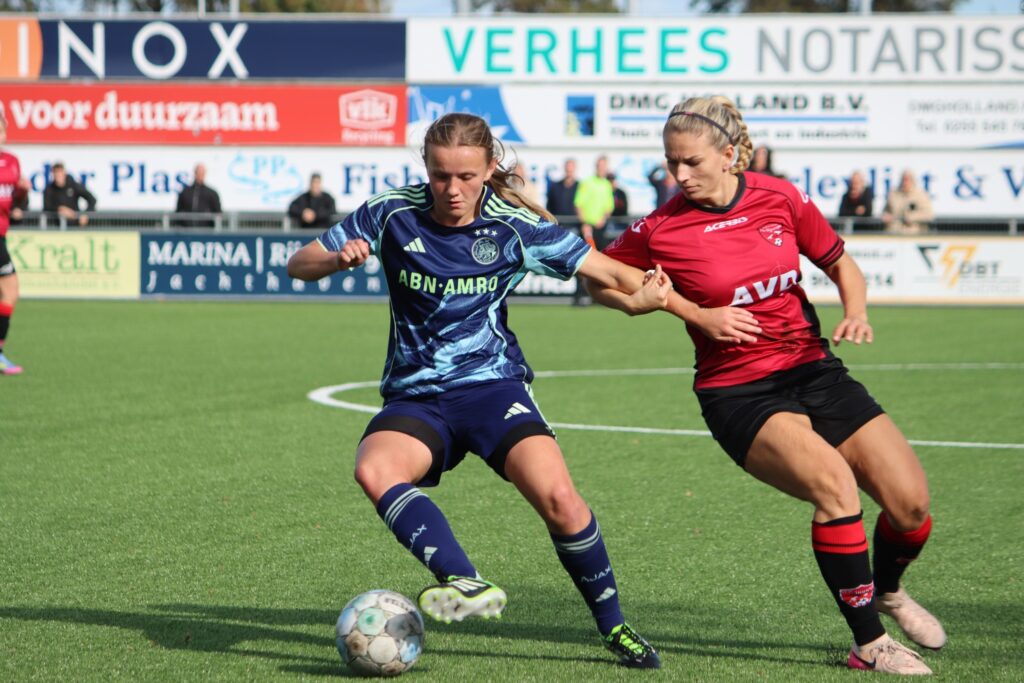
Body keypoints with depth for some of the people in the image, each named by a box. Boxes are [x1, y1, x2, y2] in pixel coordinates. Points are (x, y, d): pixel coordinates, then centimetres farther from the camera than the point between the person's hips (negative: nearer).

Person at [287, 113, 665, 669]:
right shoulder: (392, 214, -4)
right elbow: (298, 265, 2)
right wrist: (337, 259, -20)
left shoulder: (515, 226, -5)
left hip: (492, 385, -1)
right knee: (374, 470, -33)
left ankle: (614, 627, -1)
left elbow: (610, 272, 1)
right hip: (416, 397, 1)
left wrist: (645, 294, -22)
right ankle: (468, 585, -40)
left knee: (558, 498, -23)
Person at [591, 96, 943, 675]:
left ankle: (887, 590, 30)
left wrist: (856, 312, -10)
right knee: (834, 483, -29)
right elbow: (600, 280, 3)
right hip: (738, 393, -4)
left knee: (911, 502, -6)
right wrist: (696, 314, -6)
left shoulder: (780, 198, -2)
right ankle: (869, 643, -15)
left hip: (811, 367, 4)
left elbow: (841, 263, 12)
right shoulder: (662, 229, -9)